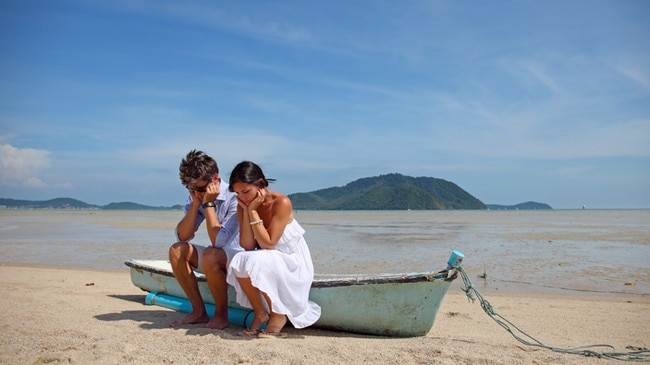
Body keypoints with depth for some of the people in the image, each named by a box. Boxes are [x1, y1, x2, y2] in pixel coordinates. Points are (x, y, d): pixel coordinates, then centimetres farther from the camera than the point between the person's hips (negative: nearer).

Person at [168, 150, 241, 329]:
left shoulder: (233, 197, -22)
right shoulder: (195, 196, 0)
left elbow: (218, 241, -28)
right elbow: (182, 236, -8)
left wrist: (208, 203, -24)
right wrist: (196, 203, -16)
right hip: (216, 257, 8)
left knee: (210, 255, -35)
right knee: (176, 250, -10)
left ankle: (221, 314, -13)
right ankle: (199, 311, -4)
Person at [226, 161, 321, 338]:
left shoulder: (281, 203, -22)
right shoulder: (243, 205, -6)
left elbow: (267, 244, -26)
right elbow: (247, 246, -15)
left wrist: (253, 211, -26)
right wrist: (246, 210, -20)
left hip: (293, 263, -5)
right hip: (267, 259, 5)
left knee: (257, 261, -33)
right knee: (239, 261, -26)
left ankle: (278, 315, -11)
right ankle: (260, 313, -6)